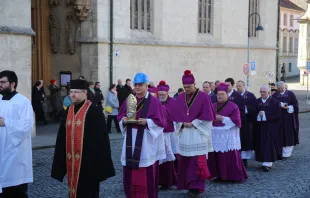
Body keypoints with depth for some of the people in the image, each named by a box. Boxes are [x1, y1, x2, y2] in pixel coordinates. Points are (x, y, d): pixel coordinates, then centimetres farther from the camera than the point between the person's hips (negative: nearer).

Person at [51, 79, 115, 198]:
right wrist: (63, 157, 9)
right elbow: (62, 136, 14)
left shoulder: (94, 111, -9)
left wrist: (100, 159, -14)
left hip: (88, 158, -6)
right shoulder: (69, 111, 10)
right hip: (72, 159, 6)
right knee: (74, 188, 13)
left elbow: (100, 136, -11)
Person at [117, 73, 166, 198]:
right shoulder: (129, 100, 10)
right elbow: (120, 116, 14)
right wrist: (124, 120, -8)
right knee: (130, 172, 6)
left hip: (146, 141, -4)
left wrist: (147, 122, -20)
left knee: (146, 174, -3)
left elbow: (161, 121, -6)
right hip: (131, 140, 5)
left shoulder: (154, 102, -5)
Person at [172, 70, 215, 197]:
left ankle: (196, 187, -5)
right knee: (184, 161, 7)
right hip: (184, 135, 5)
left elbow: (207, 115, -8)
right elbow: (175, 115, 10)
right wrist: (183, 124, -7)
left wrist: (193, 123, -11)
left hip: (198, 134, -5)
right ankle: (189, 185, 18)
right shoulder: (180, 98, 9)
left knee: (197, 162, -8)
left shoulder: (203, 97, -4)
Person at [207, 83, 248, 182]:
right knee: (214, 157, 2)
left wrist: (223, 118, -16)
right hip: (215, 136, 5)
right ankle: (219, 175, 14)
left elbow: (236, 120, -10)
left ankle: (234, 176, 6)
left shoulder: (233, 106, -2)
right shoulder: (213, 106, 13)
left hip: (228, 136, -5)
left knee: (230, 158, -5)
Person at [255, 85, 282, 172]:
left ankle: (268, 163, -9)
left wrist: (265, 114, -16)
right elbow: (254, 113, 9)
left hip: (271, 128, -5)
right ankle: (265, 161, 15)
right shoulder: (257, 101, 8)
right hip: (260, 127, 5)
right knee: (261, 144, 6)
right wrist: (258, 115, -13)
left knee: (269, 144, -8)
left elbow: (277, 115, -10)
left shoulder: (274, 102, -6)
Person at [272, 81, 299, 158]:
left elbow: (295, 105, 1)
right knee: (281, 135, 0)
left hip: (289, 118, -1)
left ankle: (288, 151, 2)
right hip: (279, 118, 2)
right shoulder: (274, 95, 7)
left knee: (289, 134, -3)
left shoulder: (290, 94, 2)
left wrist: (288, 107, -15)